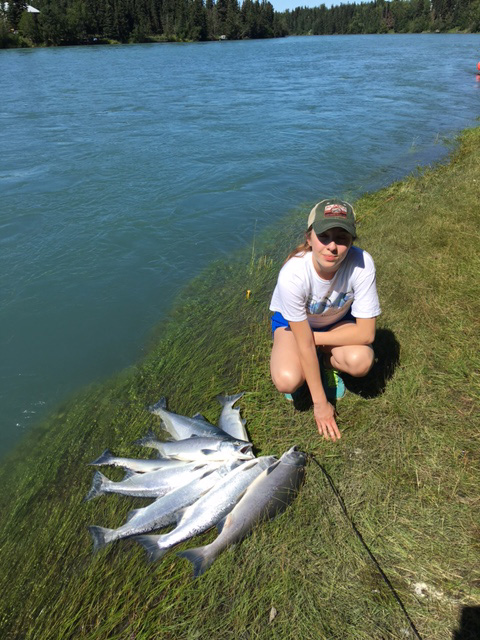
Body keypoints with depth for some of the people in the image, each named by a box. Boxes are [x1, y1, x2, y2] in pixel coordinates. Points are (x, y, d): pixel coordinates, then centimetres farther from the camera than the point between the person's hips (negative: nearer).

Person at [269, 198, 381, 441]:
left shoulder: (361, 264, -32)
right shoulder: (292, 275, -36)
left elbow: (366, 333, -24)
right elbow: (305, 344, -28)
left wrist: (316, 338, -22)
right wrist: (320, 403, -21)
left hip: (339, 320, 2)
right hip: (292, 321, -1)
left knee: (361, 361, -29)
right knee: (287, 381, -27)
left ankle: (327, 364, 7)